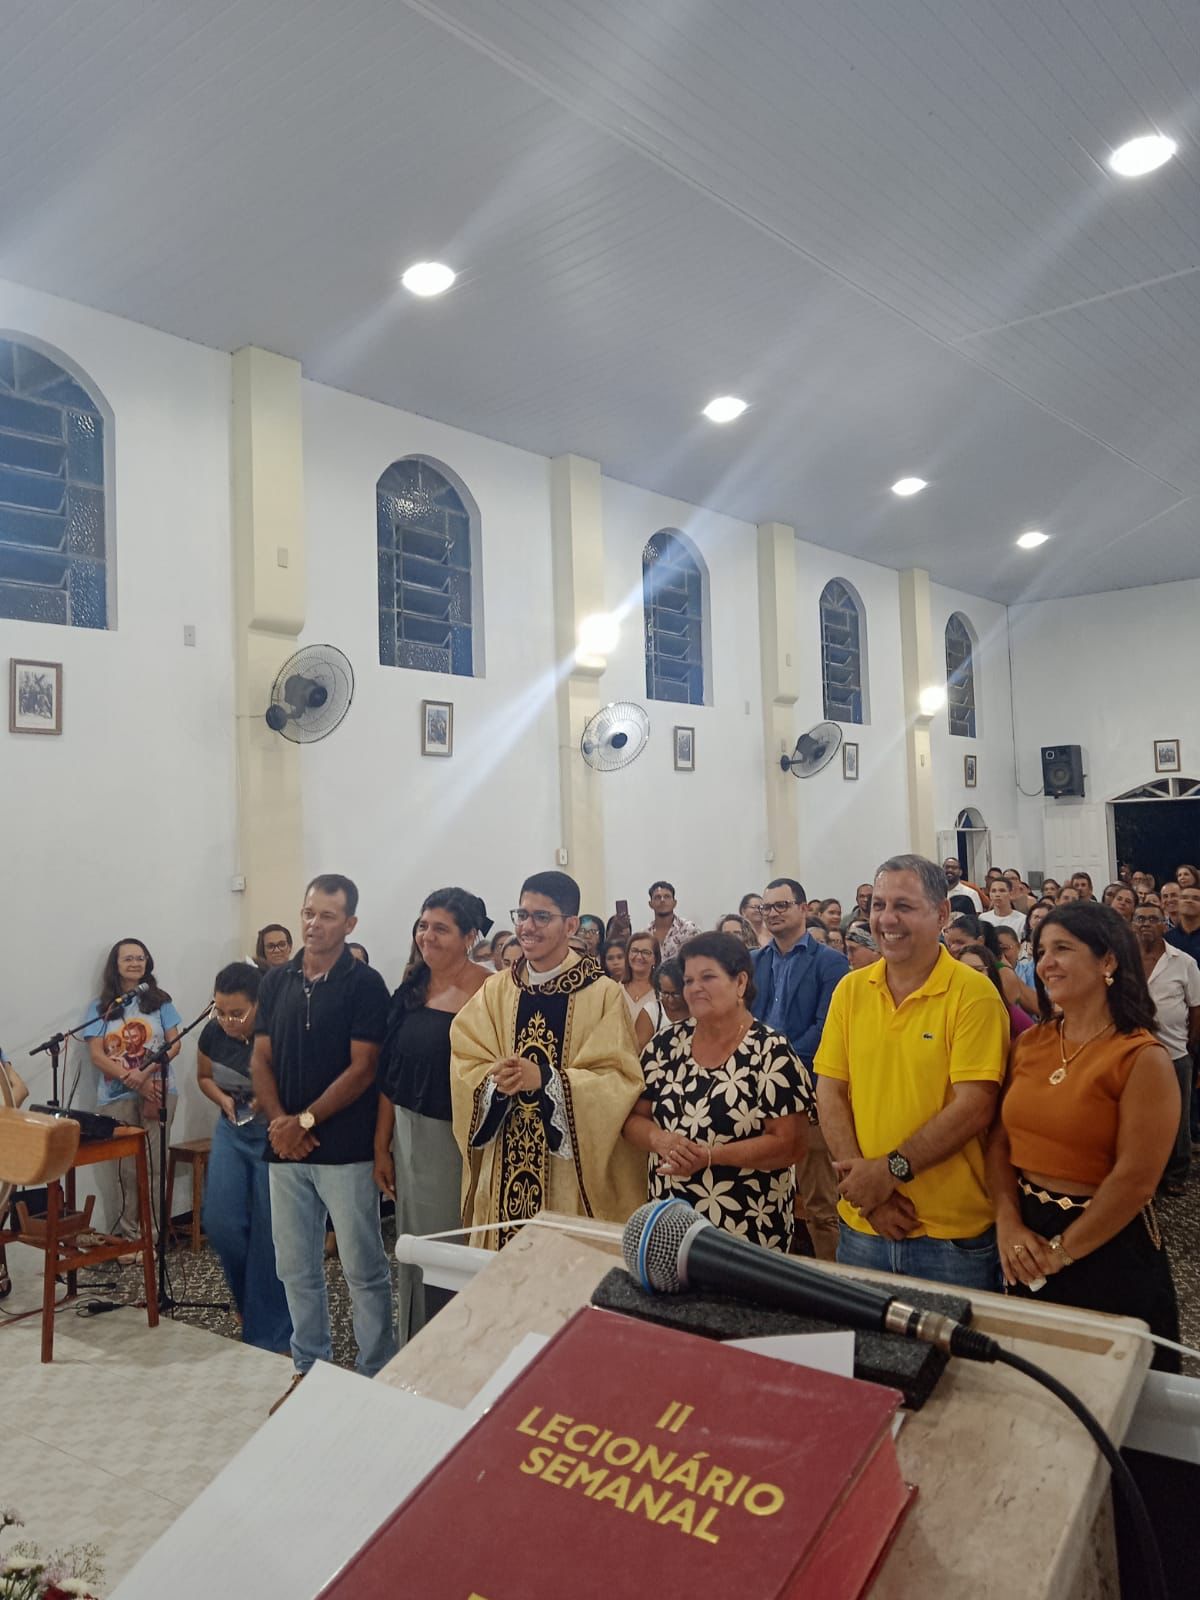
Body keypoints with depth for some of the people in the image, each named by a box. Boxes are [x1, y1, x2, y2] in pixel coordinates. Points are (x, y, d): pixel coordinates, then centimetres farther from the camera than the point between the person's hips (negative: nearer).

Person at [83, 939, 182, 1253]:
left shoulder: (159, 1001, 8)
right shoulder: (100, 1007, 7)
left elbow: (174, 1045, 2)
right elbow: (96, 1055, -1)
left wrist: (145, 1073, -14)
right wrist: (134, 1081, -14)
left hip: (158, 1092, 0)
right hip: (116, 1097, 0)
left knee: (154, 1166, 0)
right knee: (123, 1169, -2)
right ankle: (126, 1237, 6)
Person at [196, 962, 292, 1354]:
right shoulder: (213, 1033, -7)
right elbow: (204, 1077, 12)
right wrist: (223, 1099, -7)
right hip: (232, 1131, 5)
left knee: (269, 1233, -3)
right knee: (220, 1221, 0)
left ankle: (270, 1334, 12)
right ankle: (248, 1298, 28)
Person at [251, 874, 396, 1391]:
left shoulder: (364, 984, -6)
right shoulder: (276, 981, 8)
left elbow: (362, 1068, -11)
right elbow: (261, 1060, 8)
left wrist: (306, 1120, -13)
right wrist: (278, 1120, -7)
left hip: (345, 1148, -5)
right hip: (284, 1148, 5)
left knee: (363, 1268, 3)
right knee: (296, 1267, 14)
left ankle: (376, 1376, 16)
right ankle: (309, 1368, 29)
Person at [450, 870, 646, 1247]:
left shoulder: (604, 994, -7)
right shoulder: (495, 990, 6)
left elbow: (619, 1080, -11)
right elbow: (465, 1066, 3)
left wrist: (545, 1079, -22)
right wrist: (495, 1079, -19)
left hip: (575, 1170, -3)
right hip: (504, 1168, 3)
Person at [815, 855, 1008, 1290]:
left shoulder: (972, 993, -11)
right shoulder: (851, 990, 3)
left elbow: (974, 1107, -16)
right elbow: (830, 1093, 2)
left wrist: (891, 1169, -16)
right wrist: (865, 1186, -8)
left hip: (953, 1233, -4)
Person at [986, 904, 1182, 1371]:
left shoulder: (1142, 1058, -16)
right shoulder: (1028, 1045, 3)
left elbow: (1136, 1180, -18)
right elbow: (1000, 1140, 4)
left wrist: (1060, 1251, -13)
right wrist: (1008, 1223, -11)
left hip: (1108, 1248, -6)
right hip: (1028, 1235, 6)